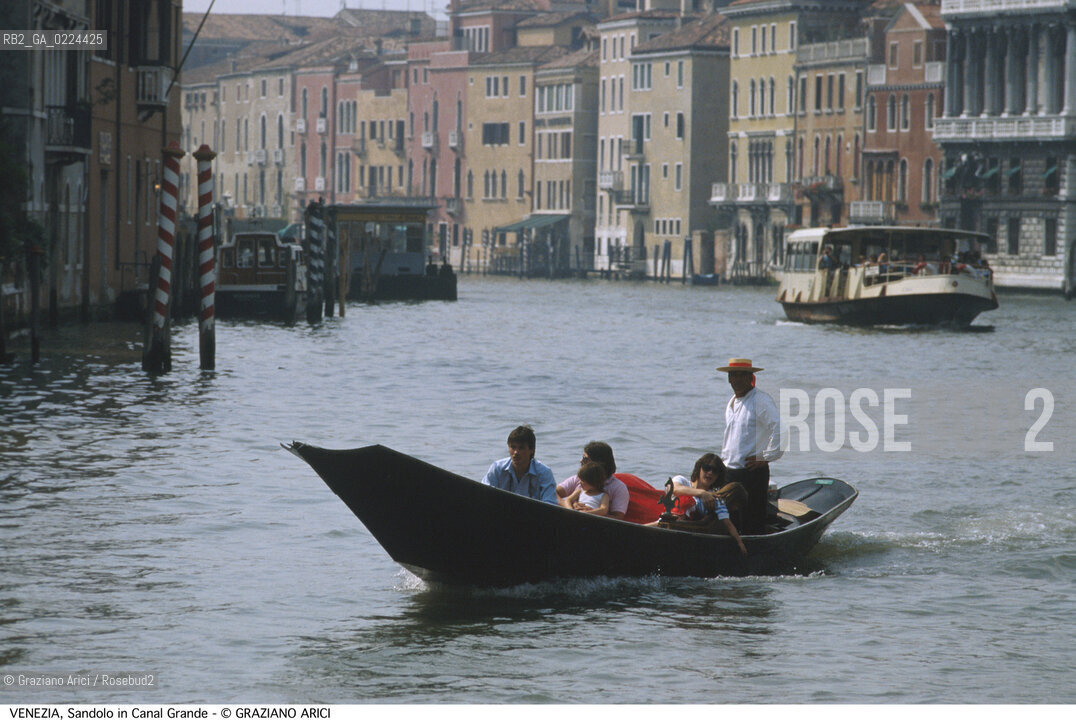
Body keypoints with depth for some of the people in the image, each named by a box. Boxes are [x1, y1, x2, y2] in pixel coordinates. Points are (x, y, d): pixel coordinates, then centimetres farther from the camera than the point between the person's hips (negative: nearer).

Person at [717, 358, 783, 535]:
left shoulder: (761, 401, -10)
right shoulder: (731, 403, 17)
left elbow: (780, 429, -21)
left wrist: (766, 458, -17)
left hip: (753, 473, -8)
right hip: (730, 472, 8)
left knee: (753, 524, -8)